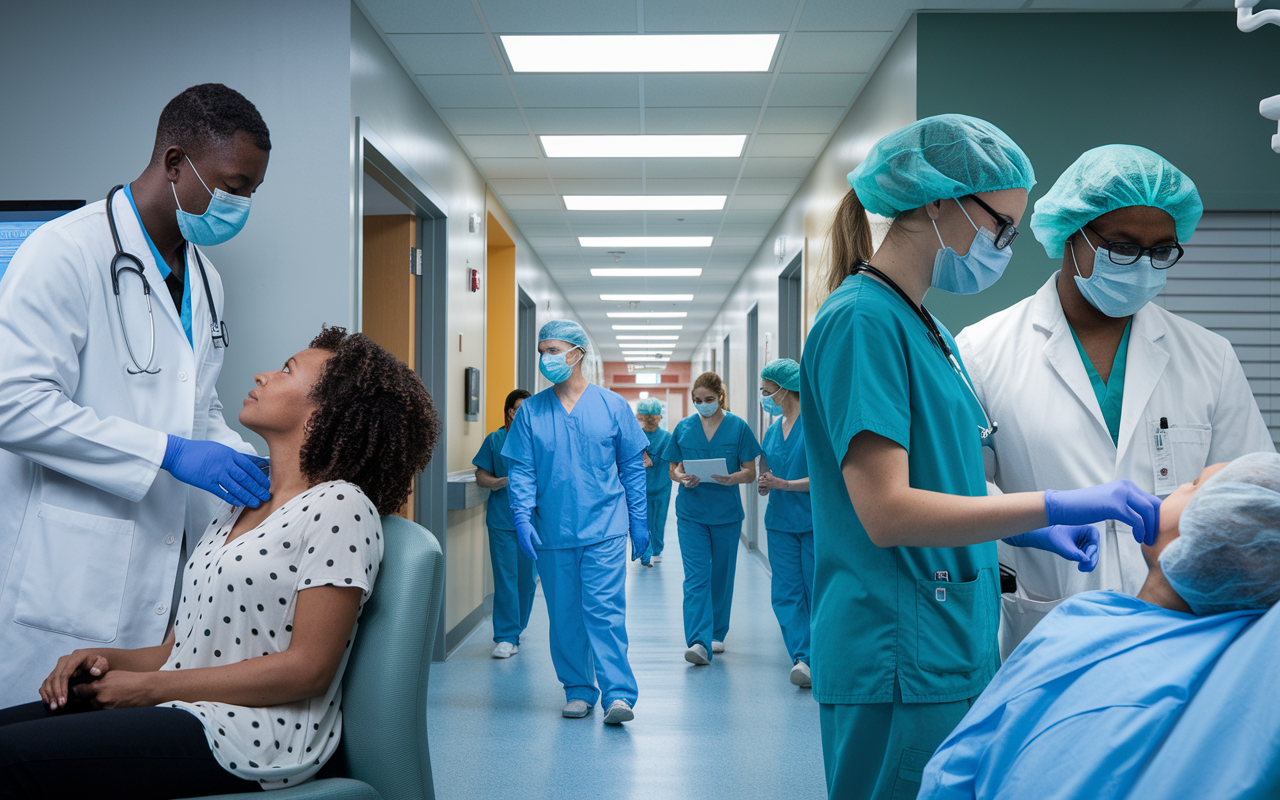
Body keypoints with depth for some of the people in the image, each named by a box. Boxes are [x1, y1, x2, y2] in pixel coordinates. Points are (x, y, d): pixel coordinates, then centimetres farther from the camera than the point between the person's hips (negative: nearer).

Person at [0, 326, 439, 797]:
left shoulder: (340, 506, -9)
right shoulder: (236, 507, 18)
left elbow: (308, 668, -16)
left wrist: (149, 687, -12)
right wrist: (108, 660, -2)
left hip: (254, 739, -8)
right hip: (185, 710, 8)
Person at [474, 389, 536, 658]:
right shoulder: (495, 440, 3)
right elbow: (481, 476, 5)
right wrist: (503, 482, -13)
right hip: (501, 519, -2)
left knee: (527, 578, 8)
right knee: (505, 578, -5)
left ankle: (517, 629, 26)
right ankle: (506, 637, -2)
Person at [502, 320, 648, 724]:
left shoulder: (612, 406, 3)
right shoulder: (530, 411, 5)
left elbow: (633, 467, 7)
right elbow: (520, 471, 3)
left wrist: (639, 521, 4)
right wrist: (523, 520, -10)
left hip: (604, 529, -2)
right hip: (553, 531, 3)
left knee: (604, 609, -11)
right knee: (564, 616, 8)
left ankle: (619, 694, -10)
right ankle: (578, 690, 20)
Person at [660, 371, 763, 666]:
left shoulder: (738, 427, -1)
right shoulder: (683, 427, 5)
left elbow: (750, 473, -1)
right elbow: (674, 468, 9)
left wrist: (731, 478, -22)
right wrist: (682, 477, -14)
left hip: (726, 513, 0)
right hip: (691, 512, 0)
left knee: (721, 575, 11)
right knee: (696, 577, -10)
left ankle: (716, 634, 27)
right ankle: (699, 642, -17)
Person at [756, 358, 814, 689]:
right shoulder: (772, 431, 13)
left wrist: (784, 484, -19)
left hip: (815, 521, -6)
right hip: (780, 522, 6)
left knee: (817, 591, 1)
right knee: (786, 593, -4)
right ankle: (803, 658, -8)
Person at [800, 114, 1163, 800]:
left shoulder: (924, 326, 15)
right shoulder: (862, 319, -14)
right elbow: (885, 512, -22)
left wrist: (1028, 530, 5)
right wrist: (1053, 505, -23)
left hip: (953, 652, 9)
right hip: (902, 666, -9)